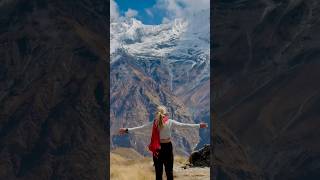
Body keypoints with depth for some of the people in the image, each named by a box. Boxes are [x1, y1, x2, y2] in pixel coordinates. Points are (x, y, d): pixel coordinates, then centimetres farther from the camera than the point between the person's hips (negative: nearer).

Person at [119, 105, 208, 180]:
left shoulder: (154, 123, -5)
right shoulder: (170, 122, -9)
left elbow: (140, 127, -2)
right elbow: (184, 125, -6)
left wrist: (127, 130, 6)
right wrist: (199, 126, 0)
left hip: (157, 149, 1)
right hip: (167, 147, -1)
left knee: (158, 172, 9)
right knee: (169, 171, 8)